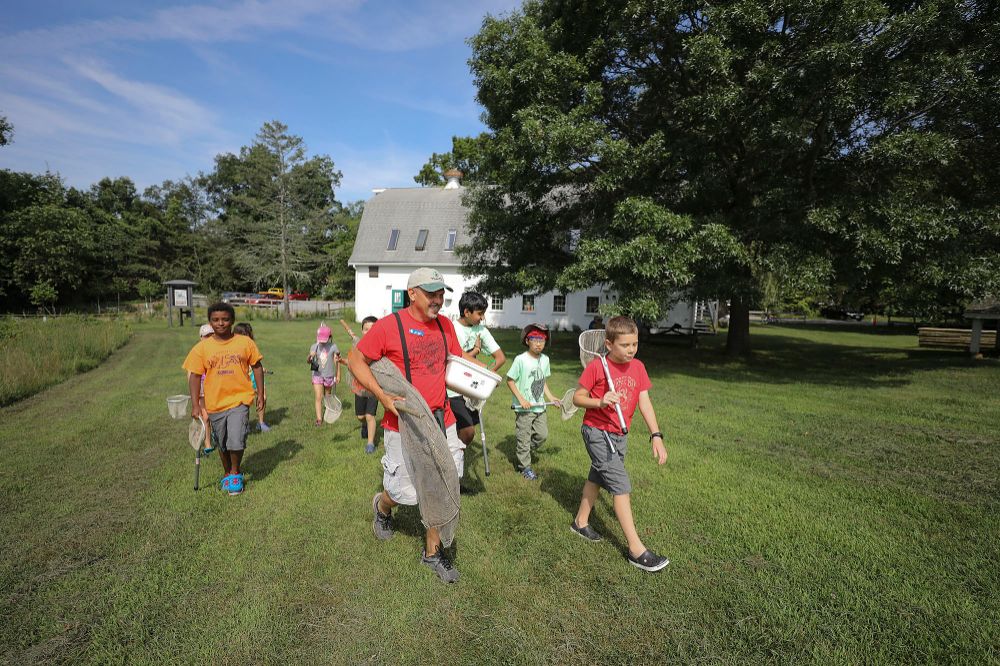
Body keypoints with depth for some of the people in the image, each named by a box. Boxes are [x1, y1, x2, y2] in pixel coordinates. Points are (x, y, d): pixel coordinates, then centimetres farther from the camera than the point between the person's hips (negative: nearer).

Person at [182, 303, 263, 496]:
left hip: (239, 400, -2)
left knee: (236, 440, -13)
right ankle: (228, 473, 39)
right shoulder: (202, 348, -2)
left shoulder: (245, 342, -3)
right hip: (215, 403, 2)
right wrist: (195, 404, -3)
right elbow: (195, 375, 2)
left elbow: (256, 367, 4)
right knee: (222, 444, 16)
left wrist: (260, 394, 2)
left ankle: (235, 472, 13)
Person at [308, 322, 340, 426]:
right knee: (318, 397, -8)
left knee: (328, 396, 16)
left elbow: (337, 361, 1)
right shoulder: (314, 347, -2)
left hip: (329, 375, 0)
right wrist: (310, 357, -31)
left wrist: (338, 375, 3)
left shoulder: (333, 347, -5)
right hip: (317, 375, 0)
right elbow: (309, 362, -7)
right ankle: (319, 419, -7)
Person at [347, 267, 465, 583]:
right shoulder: (388, 326, -13)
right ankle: (382, 505, 45)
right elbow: (355, 359, -7)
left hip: (442, 422, 5)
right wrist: (382, 396, -17)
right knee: (406, 492, 8)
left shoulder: (445, 325, 3)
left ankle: (432, 551, 32)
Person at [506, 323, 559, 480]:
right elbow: (510, 380, -13)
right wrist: (521, 399, -18)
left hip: (540, 407, 6)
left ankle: (523, 452, 36)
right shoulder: (520, 360, -17)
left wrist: (550, 397, 5)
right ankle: (524, 466, 25)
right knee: (524, 438, 6)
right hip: (524, 408, -6)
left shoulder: (545, 359, 2)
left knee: (542, 435, 12)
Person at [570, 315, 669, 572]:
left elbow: (644, 402, -5)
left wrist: (656, 436, -11)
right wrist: (600, 401, -29)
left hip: (620, 435, 6)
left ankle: (581, 522, 41)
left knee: (597, 477, 21)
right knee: (621, 485, -9)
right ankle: (636, 549, -1)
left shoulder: (638, 367, -2)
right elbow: (577, 398, -11)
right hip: (597, 432, -6)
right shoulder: (596, 366, -17)